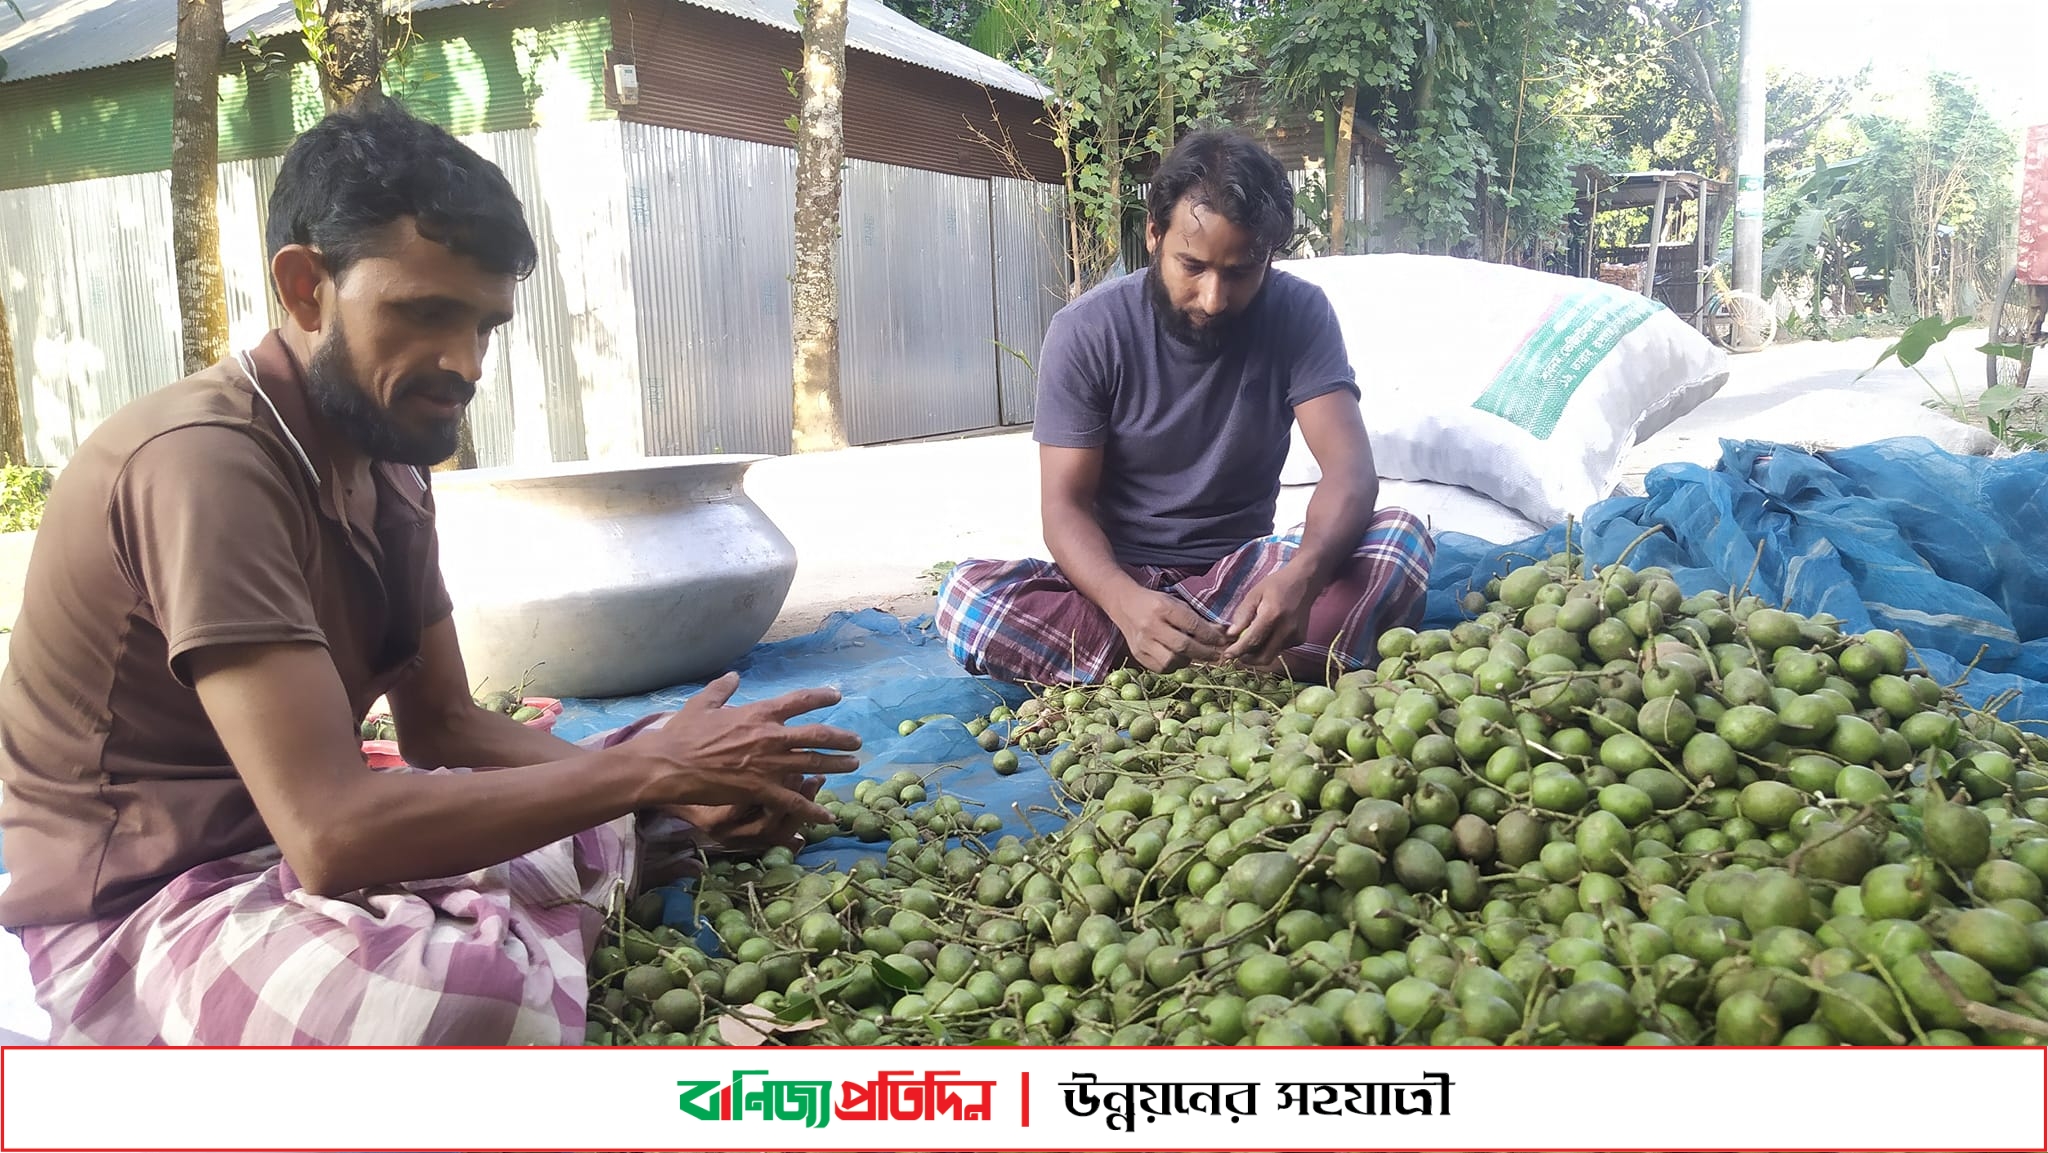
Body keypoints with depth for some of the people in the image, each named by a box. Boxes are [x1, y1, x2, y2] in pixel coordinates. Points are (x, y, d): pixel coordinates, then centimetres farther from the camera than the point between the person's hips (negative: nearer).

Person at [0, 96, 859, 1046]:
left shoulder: (386, 465, 5)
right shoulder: (207, 461, -24)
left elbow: (444, 725, 7)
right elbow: (329, 831, -32)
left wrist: (680, 779, -10)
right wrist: (650, 765, -24)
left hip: (294, 850, 9)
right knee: (487, 1000, -37)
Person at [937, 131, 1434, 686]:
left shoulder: (1300, 314, -7)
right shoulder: (1086, 330, -12)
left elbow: (1351, 468, -17)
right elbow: (1065, 505, -15)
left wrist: (1303, 574, -40)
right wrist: (1125, 601, -37)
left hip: (1245, 573, 1)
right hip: (1121, 576, -1)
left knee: (1402, 538, -26)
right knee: (966, 595, -30)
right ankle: (1255, 671, -29)